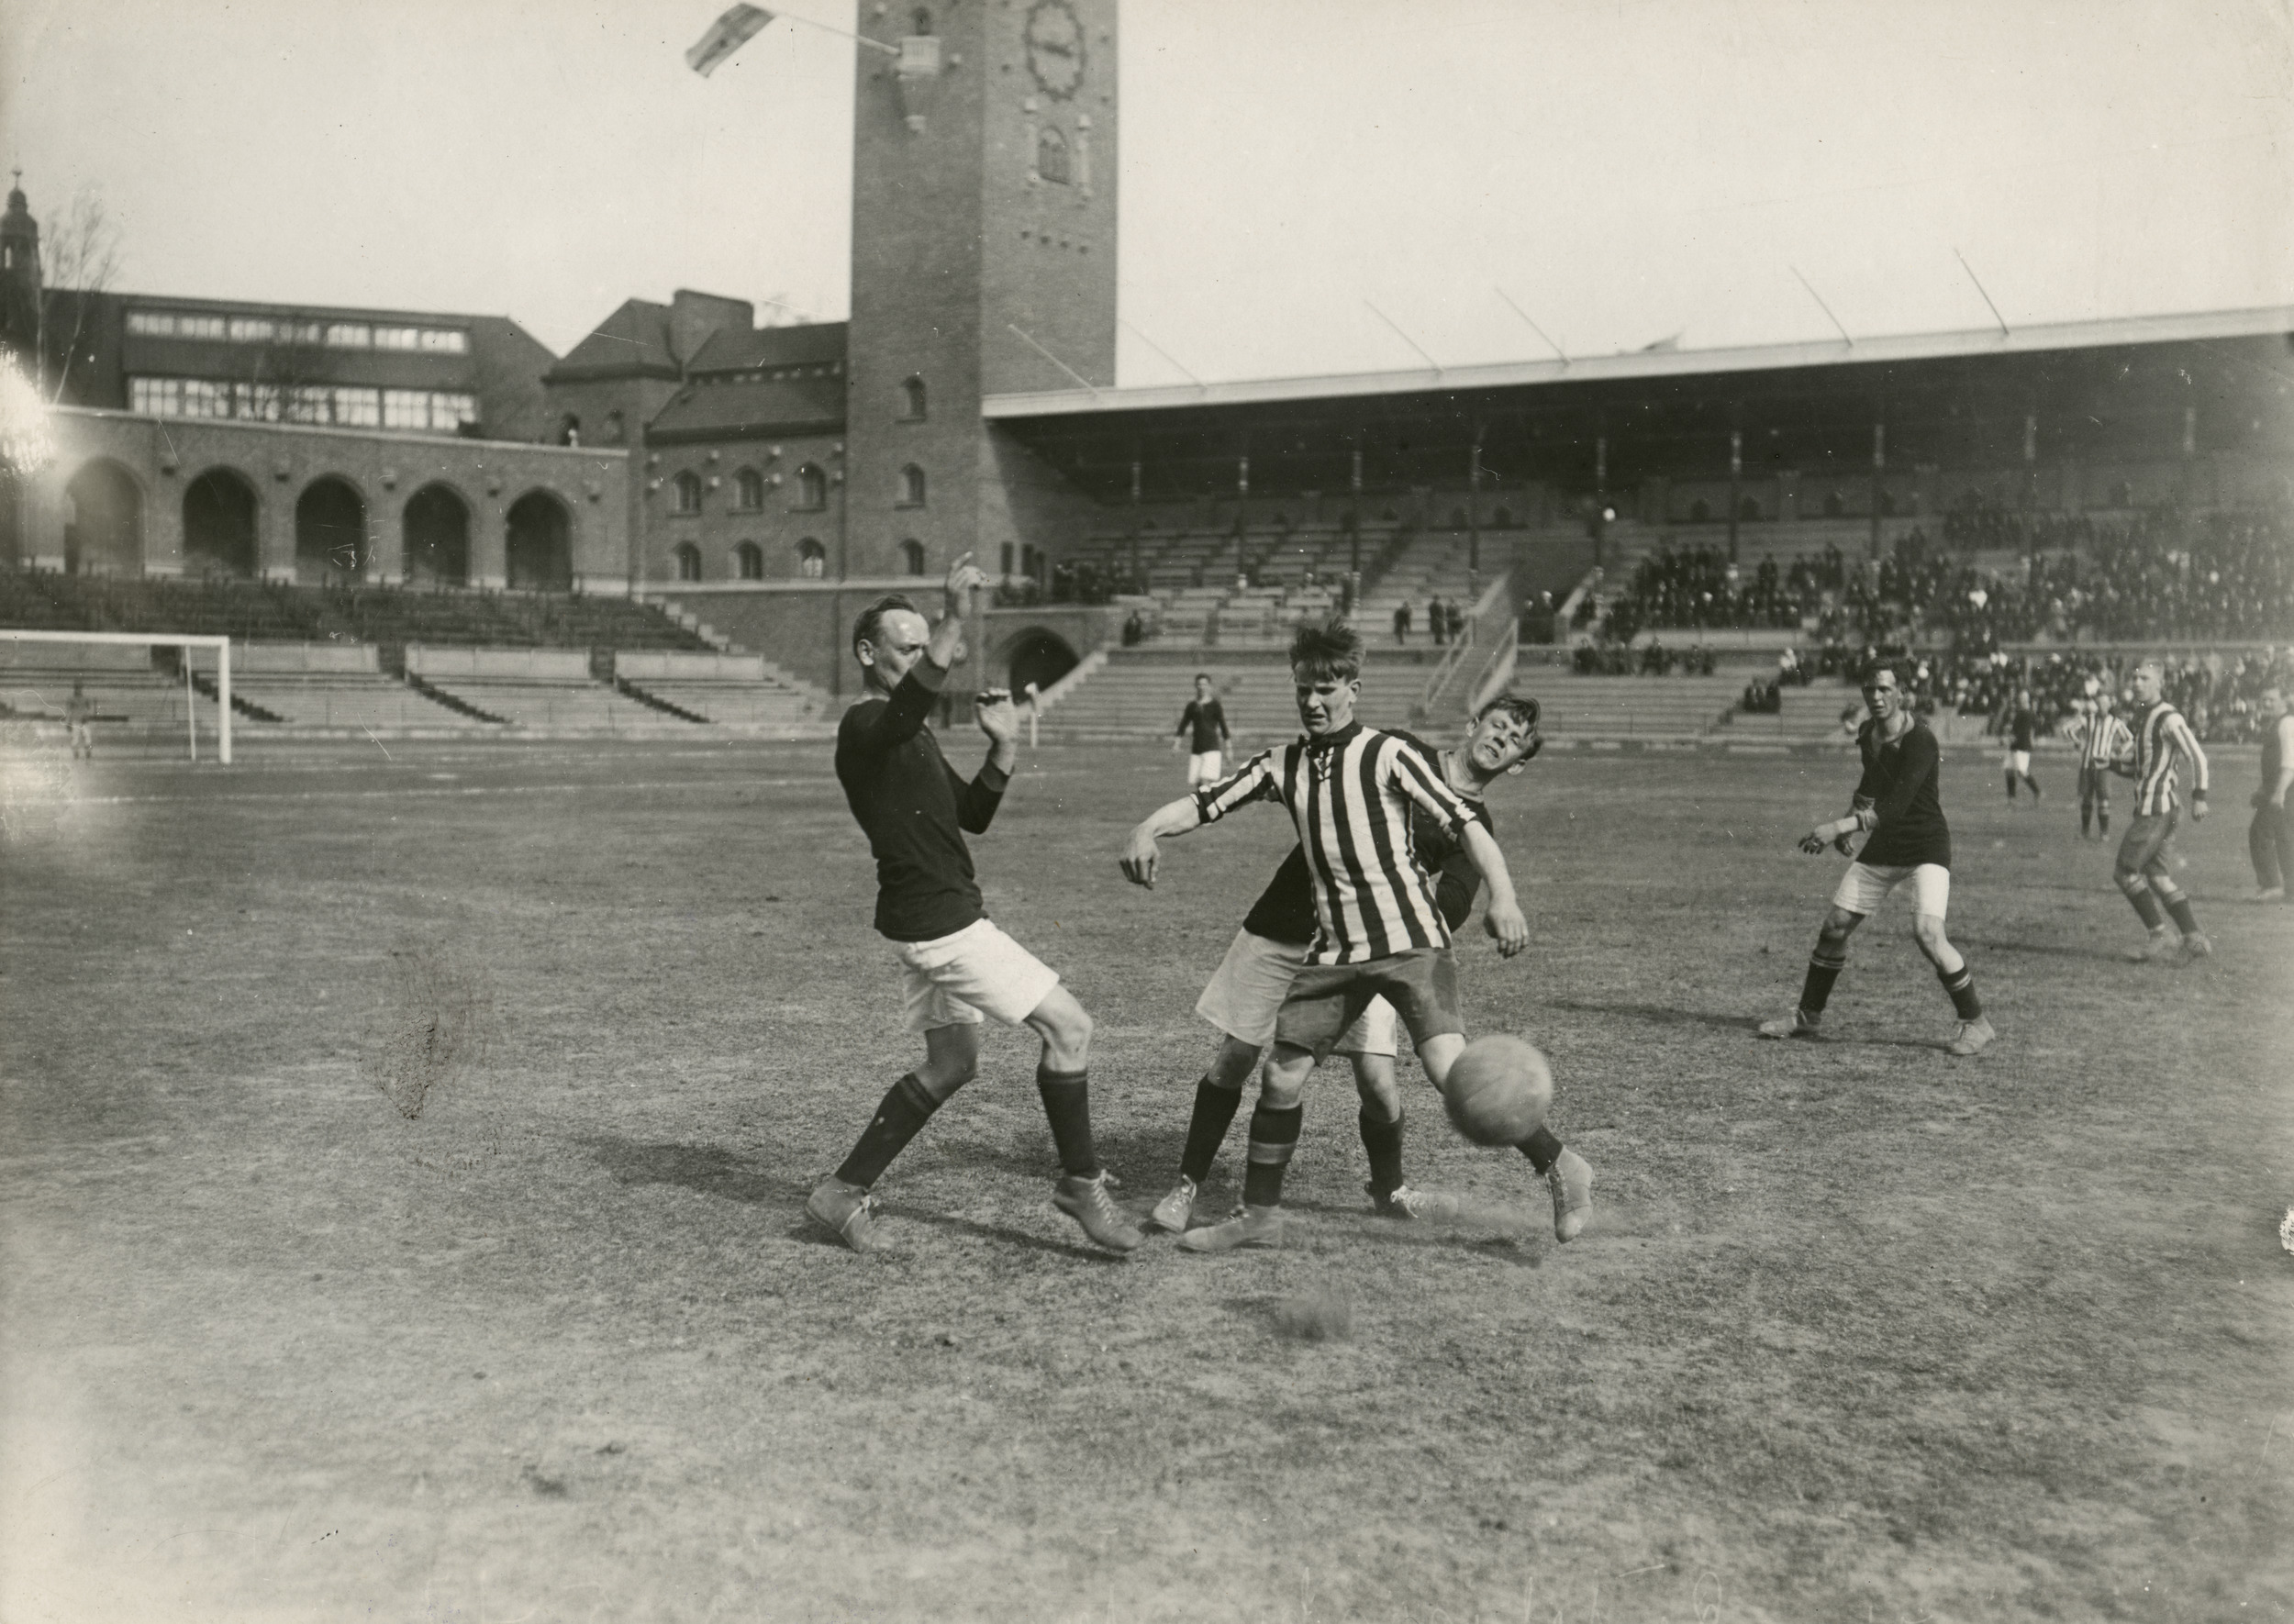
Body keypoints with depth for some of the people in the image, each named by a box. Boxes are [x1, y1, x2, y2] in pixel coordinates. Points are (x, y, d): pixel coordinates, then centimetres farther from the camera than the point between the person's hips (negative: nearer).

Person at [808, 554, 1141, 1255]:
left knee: (952, 1063, 17)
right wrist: (953, 622, -51)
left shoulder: (915, 736, 18)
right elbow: (906, 707, -39)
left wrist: (1002, 748, 3)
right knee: (1068, 1025, -6)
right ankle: (1080, 1184, 7)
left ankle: (845, 1191, 20)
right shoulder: (865, 726, -14)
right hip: (938, 920, -10)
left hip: (937, 919, 10)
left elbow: (972, 816, 17)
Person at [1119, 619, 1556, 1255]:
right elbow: (1204, 804, 7)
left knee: (1450, 1069, -20)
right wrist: (1147, 831, -13)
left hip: (1410, 939, -5)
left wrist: (1502, 898, -22)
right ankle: (1259, 1215, 16)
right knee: (1281, 1074, 1)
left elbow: (1462, 821, -8)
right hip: (1335, 950, 5)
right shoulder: (1282, 766, 11)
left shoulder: (1387, 754, -3)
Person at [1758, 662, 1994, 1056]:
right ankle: (1808, 1017, 19)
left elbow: (1896, 805, -30)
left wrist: (1840, 826, -36)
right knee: (1834, 927, 4)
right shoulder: (1867, 734, 3)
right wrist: (1849, 823, 16)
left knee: (1927, 932, -24)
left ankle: (1976, 1023, -7)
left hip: (1927, 847, -7)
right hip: (1883, 846, 7)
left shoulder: (1919, 740, -21)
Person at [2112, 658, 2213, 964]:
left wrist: (2199, 797, -22)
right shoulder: (2143, 717, 16)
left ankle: (2162, 936, 0)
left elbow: (2197, 756, -17)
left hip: (2155, 809, -9)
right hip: (2151, 808, 9)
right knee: (2159, 877, 9)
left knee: (2125, 871, -5)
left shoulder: (2169, 718, -12)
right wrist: (2116, 765, 8)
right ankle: (2194, 940, 10)